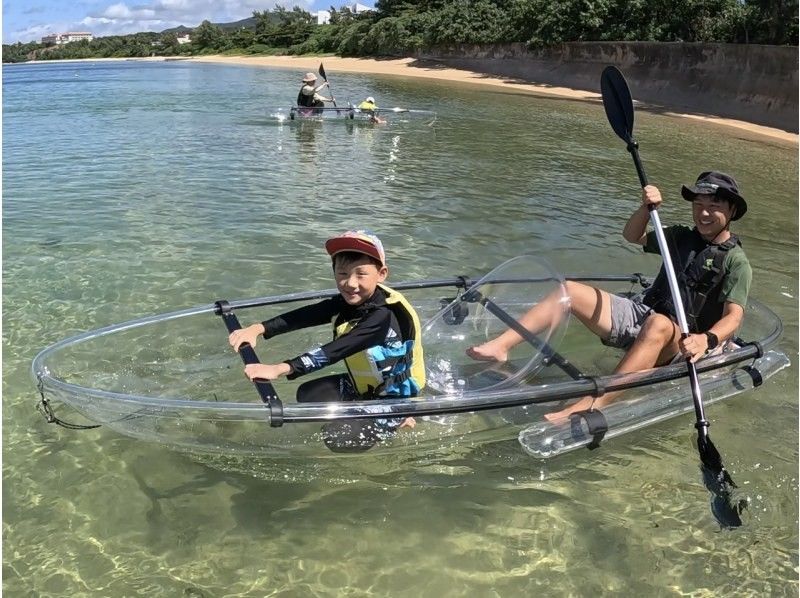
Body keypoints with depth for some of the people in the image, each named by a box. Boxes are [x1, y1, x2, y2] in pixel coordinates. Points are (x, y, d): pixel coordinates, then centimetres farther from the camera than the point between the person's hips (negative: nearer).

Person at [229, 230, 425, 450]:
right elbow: (304, 316, -18)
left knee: (337, 436, -17)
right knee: (307, 394, 3)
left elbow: (336, 350, -43)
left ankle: (397, 422, 4)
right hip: (363, 385, 8)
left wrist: (281, 369, -51)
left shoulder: (384, 315, -33)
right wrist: (258, 329, -32)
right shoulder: (347, 302, -8)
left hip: (394, 397, -8)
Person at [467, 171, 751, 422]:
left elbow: (733, 316, -15)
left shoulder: (735, 261, -3)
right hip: (639, 313, 6)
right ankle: (500, 345, -24)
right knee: (570, 290, -11)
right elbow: (632, 236, 21)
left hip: (680, 341, -6)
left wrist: (707, 339, -37)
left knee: (658, 324, -43)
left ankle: (593, 404, -55)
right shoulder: (682, 237, 15)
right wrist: (646, 207, 0)